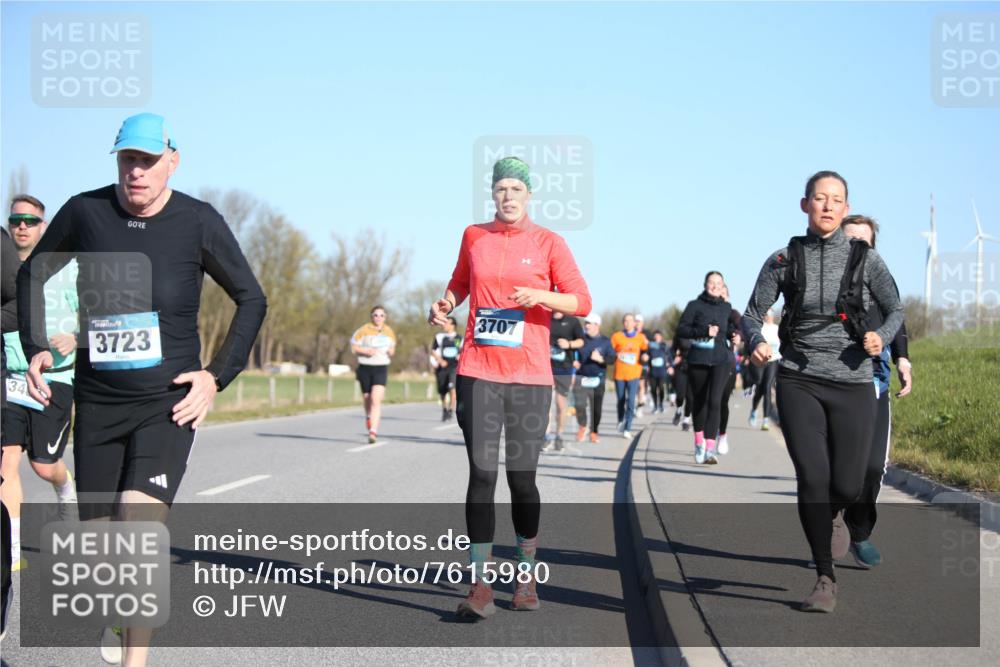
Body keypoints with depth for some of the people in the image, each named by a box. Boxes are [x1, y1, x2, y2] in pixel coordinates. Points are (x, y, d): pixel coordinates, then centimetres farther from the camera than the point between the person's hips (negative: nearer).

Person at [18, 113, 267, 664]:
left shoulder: (198, 222, -7)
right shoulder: (84, 212, -3)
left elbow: (252, 299, 4)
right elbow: (32, 274, 14)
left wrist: (218, 375, -4)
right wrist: (35, 347, 2)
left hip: (168, 403, -2)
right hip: (97, 403, 3)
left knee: (140, 526, -21)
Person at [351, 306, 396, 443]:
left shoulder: (389, 331, 8)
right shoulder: (364, 330, -3)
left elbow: (392, 347, 21)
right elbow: (353, 347, -1)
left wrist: (391, 352, -3)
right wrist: (367, 351, -17)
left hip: (381, 369, 0)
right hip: (365, 368, 0)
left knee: (376, 400, -16)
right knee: (367, 398, 12)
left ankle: (373, 432, -21)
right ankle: (369, 416, 47)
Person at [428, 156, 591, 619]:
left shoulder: (548, 243, 2)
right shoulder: (474, 236, 10)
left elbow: (582, 302, -1)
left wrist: (540, 296, -18)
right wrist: (444, 305, 7)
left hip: (530, 376, -1)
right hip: (478, 372, 1)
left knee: (522, 477, 2)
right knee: (481, 474, -5)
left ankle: (527, 575, 21)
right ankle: (480, 586, -3)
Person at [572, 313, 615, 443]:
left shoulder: (605, 341, 3)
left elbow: (612, 358, -1)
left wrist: (601, 359, -19)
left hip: (598, 379, 0)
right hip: (581, 377, 0)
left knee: (597, 407, 4)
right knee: (580, 404, -14)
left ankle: (594, 431, 22)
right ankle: (582, 426, 12)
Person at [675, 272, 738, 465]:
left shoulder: (727, 308, 11)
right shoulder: (695, 305, 2)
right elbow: (681, 329, -4)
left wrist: (734, 334, 4)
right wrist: (704, 331, -16)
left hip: (721, 360, 0)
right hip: (698, 360, 0)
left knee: (715, 400, -14)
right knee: (699, 400, 12)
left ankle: (710, 448, -20)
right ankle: (699, 441, 35)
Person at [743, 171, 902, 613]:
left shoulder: (865, 258, 1)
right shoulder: (784, 260, 1)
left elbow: (895, 310, 9)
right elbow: (752, 314, 6)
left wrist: (882, 337, -12)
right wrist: (757, 342, -15)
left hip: (853, 383, 0)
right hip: (799, 381, 0)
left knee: (847, 485, -2)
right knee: (812, 478, -10)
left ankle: (831, 515, 38)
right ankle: (825, 579, 6)